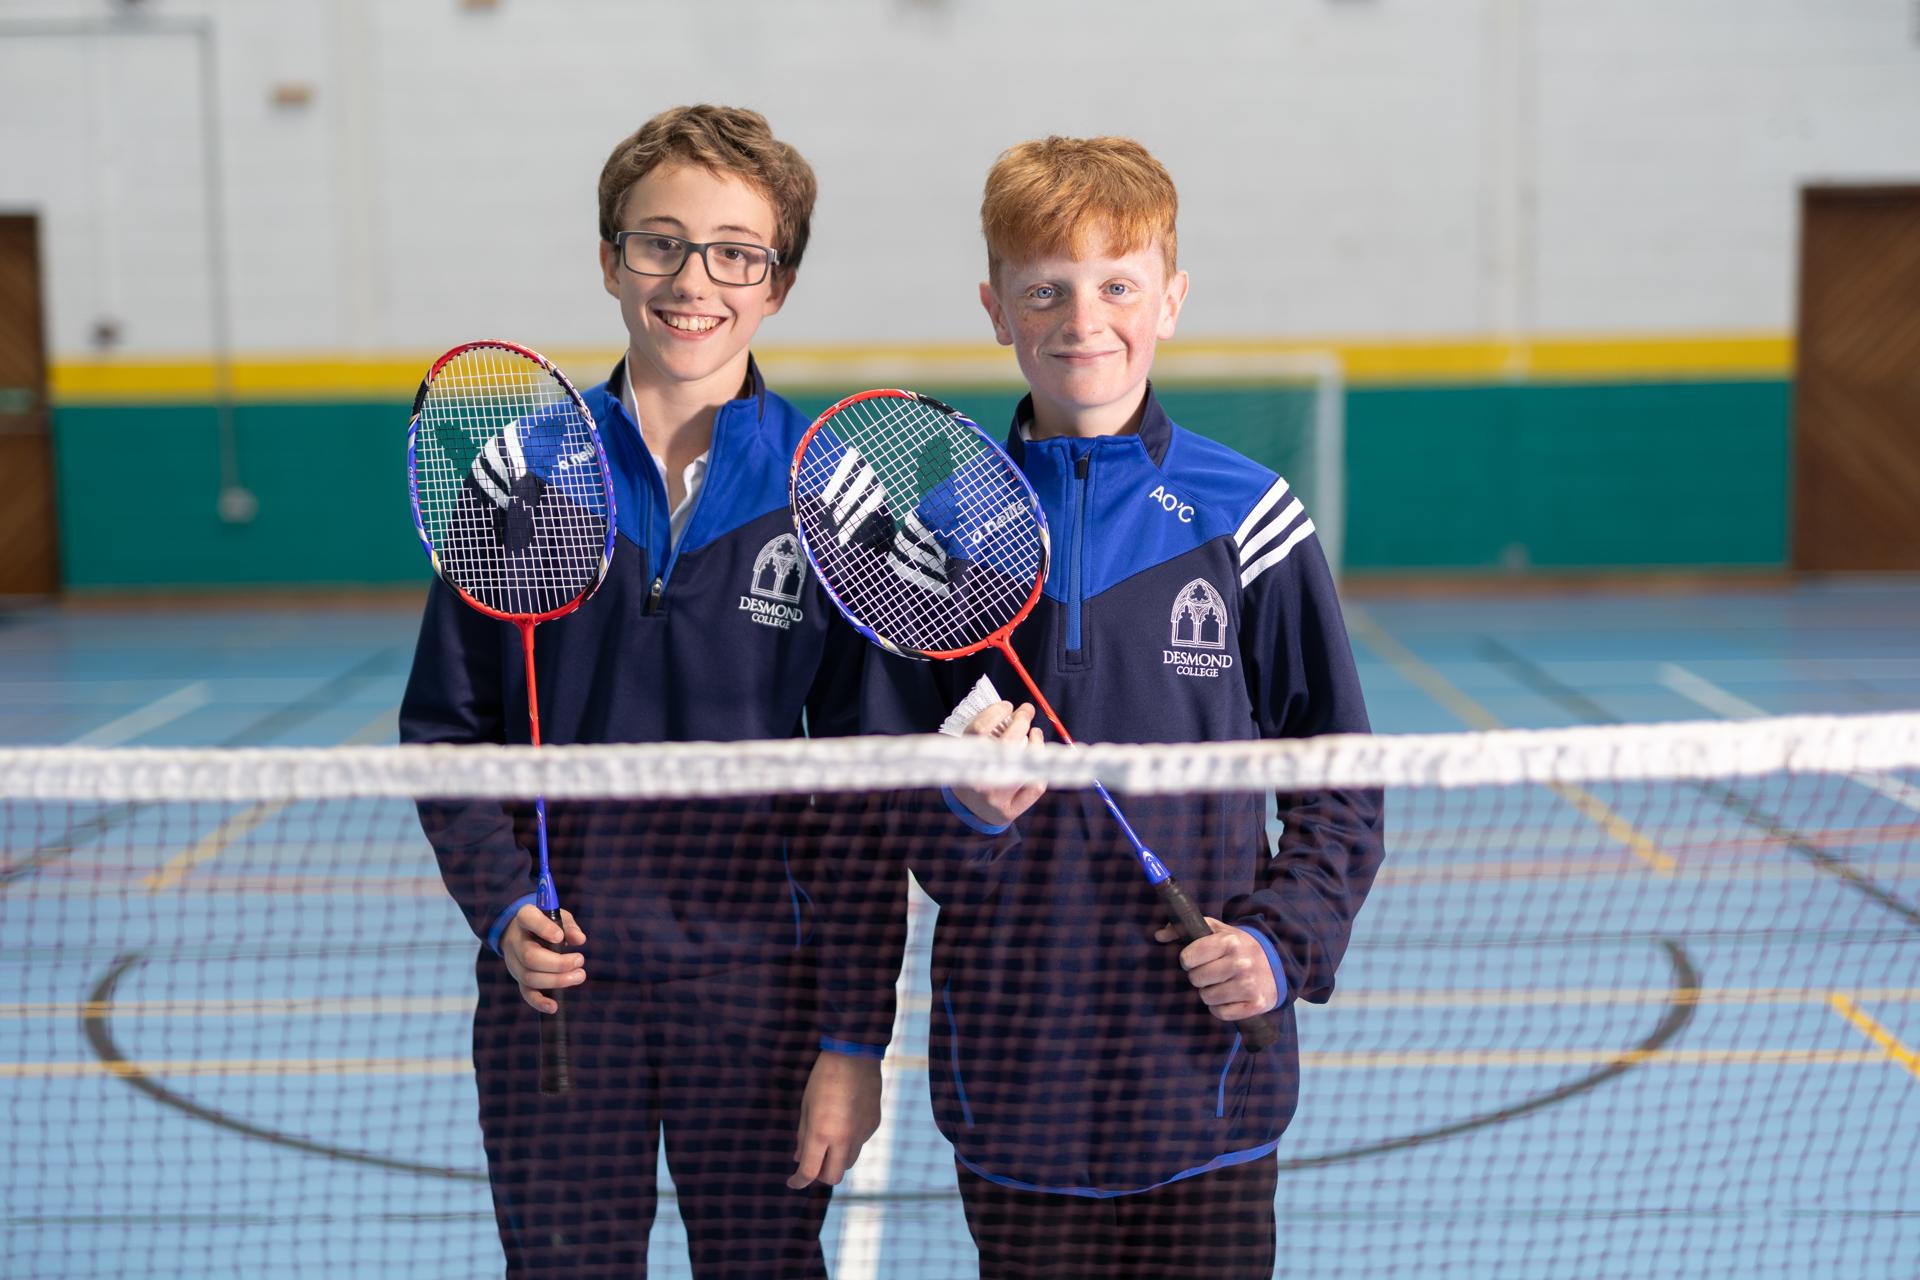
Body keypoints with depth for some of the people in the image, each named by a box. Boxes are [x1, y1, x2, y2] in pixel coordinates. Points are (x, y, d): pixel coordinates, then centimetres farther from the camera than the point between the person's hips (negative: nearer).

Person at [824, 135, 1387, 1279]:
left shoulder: (1246, 518, -1)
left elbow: (1342, 783, 5)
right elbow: (881, 808, 4)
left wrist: (1282, 940, -8)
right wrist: (966, 812, -16)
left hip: (1207, 1067, 0)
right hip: (1013, 1080, 1)